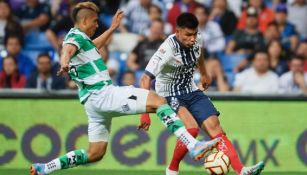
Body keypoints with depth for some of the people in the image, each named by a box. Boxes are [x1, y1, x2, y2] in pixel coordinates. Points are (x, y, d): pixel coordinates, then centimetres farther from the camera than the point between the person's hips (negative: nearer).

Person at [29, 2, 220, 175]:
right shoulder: (75, 36, -7)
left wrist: (112, 28, 52)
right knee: (159, 101, -15)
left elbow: (93, 46, 46)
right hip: (102, 94, -11)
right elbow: (68, 50, -32)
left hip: (93, 101, 11)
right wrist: (65, 63, -54)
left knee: (95, 154, 13)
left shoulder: (81, 39, 22)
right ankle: (193, 146, -27)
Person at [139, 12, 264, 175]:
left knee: (214, 127, -10)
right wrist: (145, 113, -37)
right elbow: (146, 78, -31)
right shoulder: (168, 49, -27)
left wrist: (204, 74, 35)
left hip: (191, 92, 6)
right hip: (169, 96, -6)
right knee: (191, 128, -28)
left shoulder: (196, 40, -8)